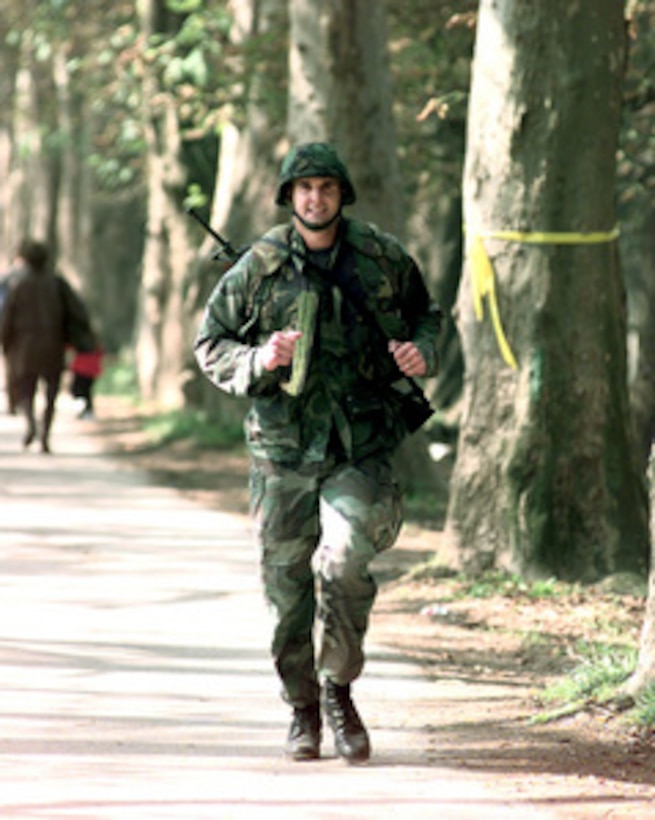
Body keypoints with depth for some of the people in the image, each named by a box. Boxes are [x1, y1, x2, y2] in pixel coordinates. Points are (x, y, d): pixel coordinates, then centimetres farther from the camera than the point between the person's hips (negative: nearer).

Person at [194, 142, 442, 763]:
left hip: (361, 448, -1)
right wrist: (260, 360, -14)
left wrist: (421, 350, -3)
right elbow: (210, 343, 5)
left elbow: (424, 312, 19)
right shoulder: (259, 267, -1)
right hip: (284, 450, 1)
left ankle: (339, 689, 3)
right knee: (287, 583, 4)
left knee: (345, 562, -19)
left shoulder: (382, 258, 2)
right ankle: (303, 709, 23)